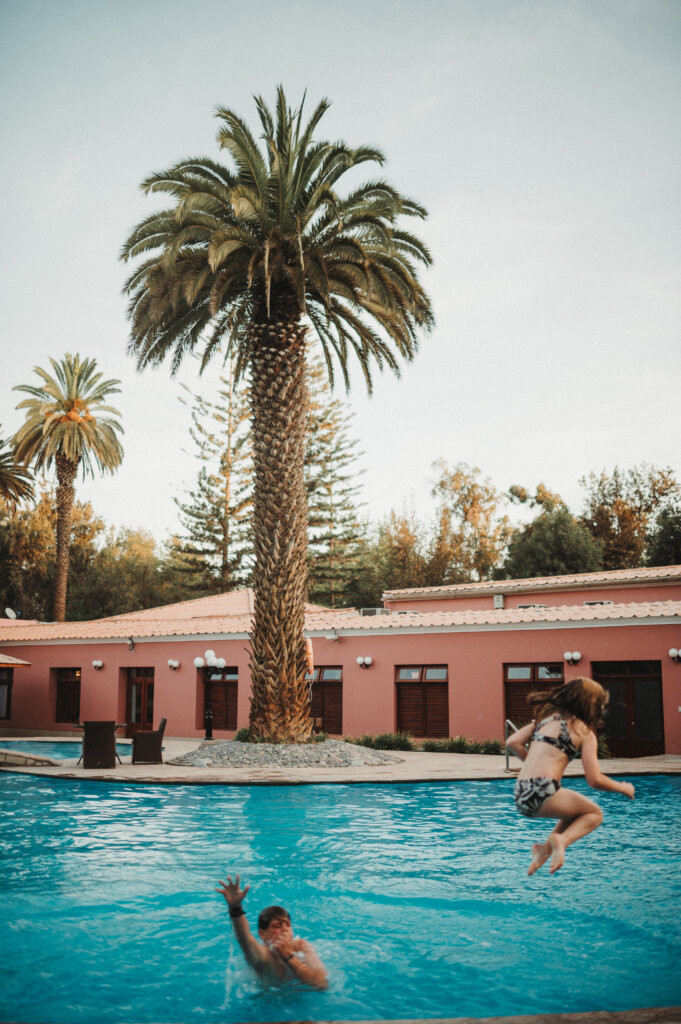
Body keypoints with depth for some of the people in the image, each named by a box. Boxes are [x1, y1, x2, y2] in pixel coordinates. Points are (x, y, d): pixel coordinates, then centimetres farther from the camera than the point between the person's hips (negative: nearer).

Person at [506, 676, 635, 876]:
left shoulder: (546, 716, 18)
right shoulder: (585, 732, 3)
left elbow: (513, 742, 12)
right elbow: (594, 780, -2)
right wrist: (623, 787, 16)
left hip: (520, 796, 7)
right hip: (543, 792, -6)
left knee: (577, 810, 31)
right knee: (595, 814, 20)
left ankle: (546, 848, 11)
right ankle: (562, 840, -7)